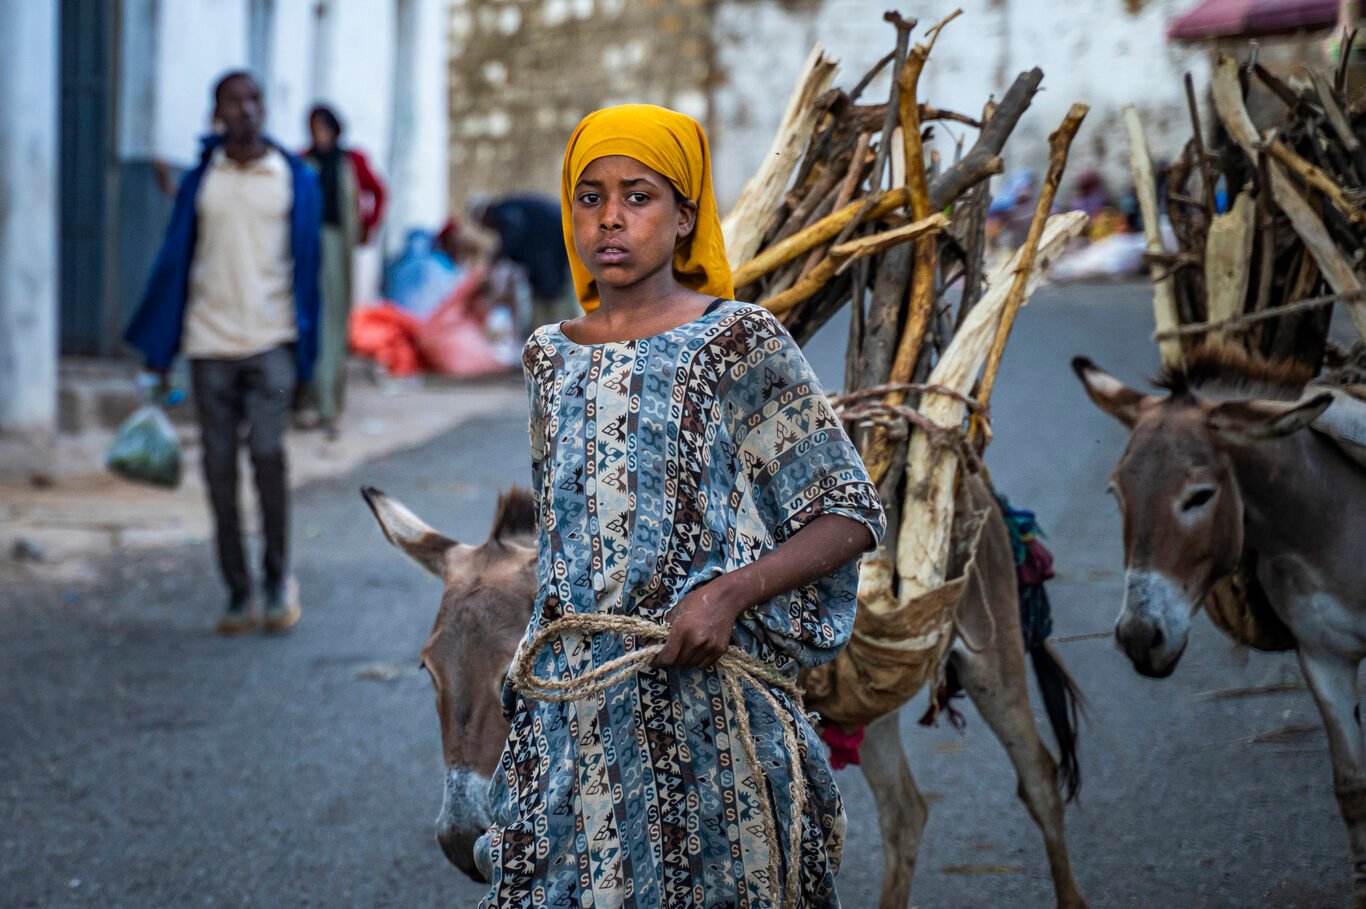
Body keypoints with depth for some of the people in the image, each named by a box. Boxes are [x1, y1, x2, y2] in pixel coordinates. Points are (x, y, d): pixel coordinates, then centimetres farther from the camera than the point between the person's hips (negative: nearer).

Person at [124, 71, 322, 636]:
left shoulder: (295, 180, 5)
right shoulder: (200, 182, 7)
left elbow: (306, 267, 8)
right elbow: (174, 262, 10)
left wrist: (305, 352, 5)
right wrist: (157, 349, 7)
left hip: (271, 340, -2)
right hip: (210, 343, 2)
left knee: (267, 450, -16)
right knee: (219, 467, 2)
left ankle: (278, 575, 2)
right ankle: (238, 593, 11)